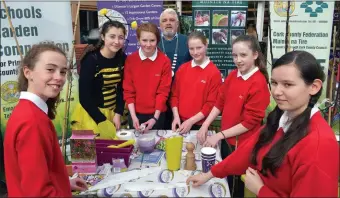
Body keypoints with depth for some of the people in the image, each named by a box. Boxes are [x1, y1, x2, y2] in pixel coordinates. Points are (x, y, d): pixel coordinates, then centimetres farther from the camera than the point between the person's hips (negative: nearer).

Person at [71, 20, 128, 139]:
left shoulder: (122, 59, -3)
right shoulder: (91, 60, -18)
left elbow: (121, 89, 5)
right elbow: (84, 97, -17)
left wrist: (118, 114, -5)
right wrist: (102, 121, -16)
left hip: (112, 112, 5)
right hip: (91, 114, -5)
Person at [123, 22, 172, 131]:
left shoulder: (165, 61, -7)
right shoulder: (130, 60, -4)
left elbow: (163, 91, -8)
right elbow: (128, 90, -3)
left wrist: (155, 117, -12)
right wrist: (133, 116, -11)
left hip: (157, 114, -1)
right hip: (136, 113, 1)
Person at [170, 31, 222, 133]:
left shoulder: (214, 72, -9)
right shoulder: (182, 68, 4)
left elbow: (211, 104, -10)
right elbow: (174, 94, 6)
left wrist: (191, 121, -14)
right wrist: (176, 116, -6)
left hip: (200, 125, -3)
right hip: (180, 122, 4)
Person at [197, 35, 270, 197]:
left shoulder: (259, 84, -21)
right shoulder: (232, 76, 0)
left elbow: (250, 122, -20)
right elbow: (220, 102, 7)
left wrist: (219, 136, -18)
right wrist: (205, 126, -4)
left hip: (243, 145, -6)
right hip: (226, 140, 6)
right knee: (226, 179, 24)